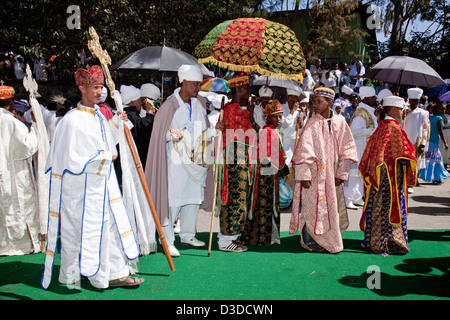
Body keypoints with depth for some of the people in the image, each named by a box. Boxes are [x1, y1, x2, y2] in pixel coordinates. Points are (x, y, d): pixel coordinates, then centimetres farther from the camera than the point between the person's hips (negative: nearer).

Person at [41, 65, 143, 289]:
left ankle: (115, 273, 14)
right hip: (81, 186, -8)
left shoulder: (99, 116, 9)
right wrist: (103, 158, -14)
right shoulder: (72, 120, -17)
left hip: (104, 182, 8)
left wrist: (116, 122, 7)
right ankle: (70, 275, 23)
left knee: (112, 224, 6)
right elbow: (72, 159, -19)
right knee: (80, 228, 4)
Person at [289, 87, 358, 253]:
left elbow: (347, 149, 6)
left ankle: (328, 239, 26)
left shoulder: (340, 123, 2)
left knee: (332, 207, 11)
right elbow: (303, 150, -11)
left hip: (332, 176, 4)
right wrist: (304, 175, -15)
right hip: (315, 175, -4)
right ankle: (309, 240, 14)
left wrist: (341, 173, 1)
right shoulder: (312, 124, -7)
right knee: (313, 206, 0)